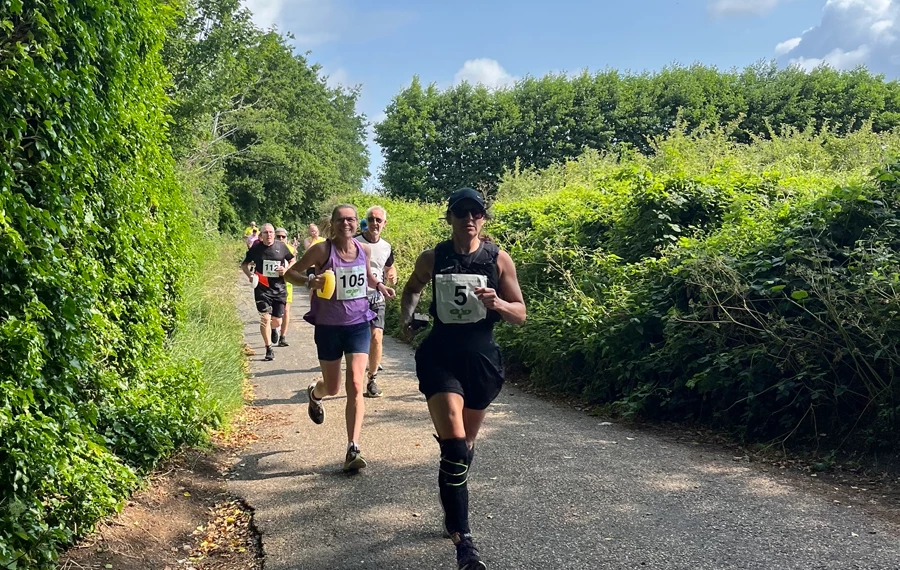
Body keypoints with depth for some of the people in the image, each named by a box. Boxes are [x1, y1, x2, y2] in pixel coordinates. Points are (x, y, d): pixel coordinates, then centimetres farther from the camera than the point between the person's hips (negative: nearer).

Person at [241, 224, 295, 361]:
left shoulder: (281, 247, 0)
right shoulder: (256, 248, -1)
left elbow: (292, 261, 14)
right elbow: (244, 264, 12)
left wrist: (286, 270, -7)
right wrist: (249, 275, -7)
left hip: (279, 289, 1)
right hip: (262, 289, -1)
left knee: (277, 321, 6)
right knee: (265, 318, -9)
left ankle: (273, 329, 45)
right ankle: (269, 349, 4)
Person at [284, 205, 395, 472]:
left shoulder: (364, 250, 1)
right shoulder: (322, 250, -11)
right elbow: (291, 273, -5)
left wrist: (379, 286, 2)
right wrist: (310, 281, -25)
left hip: (358, 324, 2)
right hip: (328, 327, -2)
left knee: (355, 385, -11)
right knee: (332, 387, 13)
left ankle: (353, 450, -8)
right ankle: (314, 393, 53)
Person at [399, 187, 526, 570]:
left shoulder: (499, 260, -4)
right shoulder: (431, 259, -3)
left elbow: (520, 315, -3)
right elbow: (412, 287, 19)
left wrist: (498, 304, -23)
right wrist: (406, 314, 1)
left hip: (481, 358, 2)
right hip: (440, 357, -1)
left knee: (466, 443, 18)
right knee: (453, 445, -15)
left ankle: (452, 511, 43)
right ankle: (463, 538, -6)